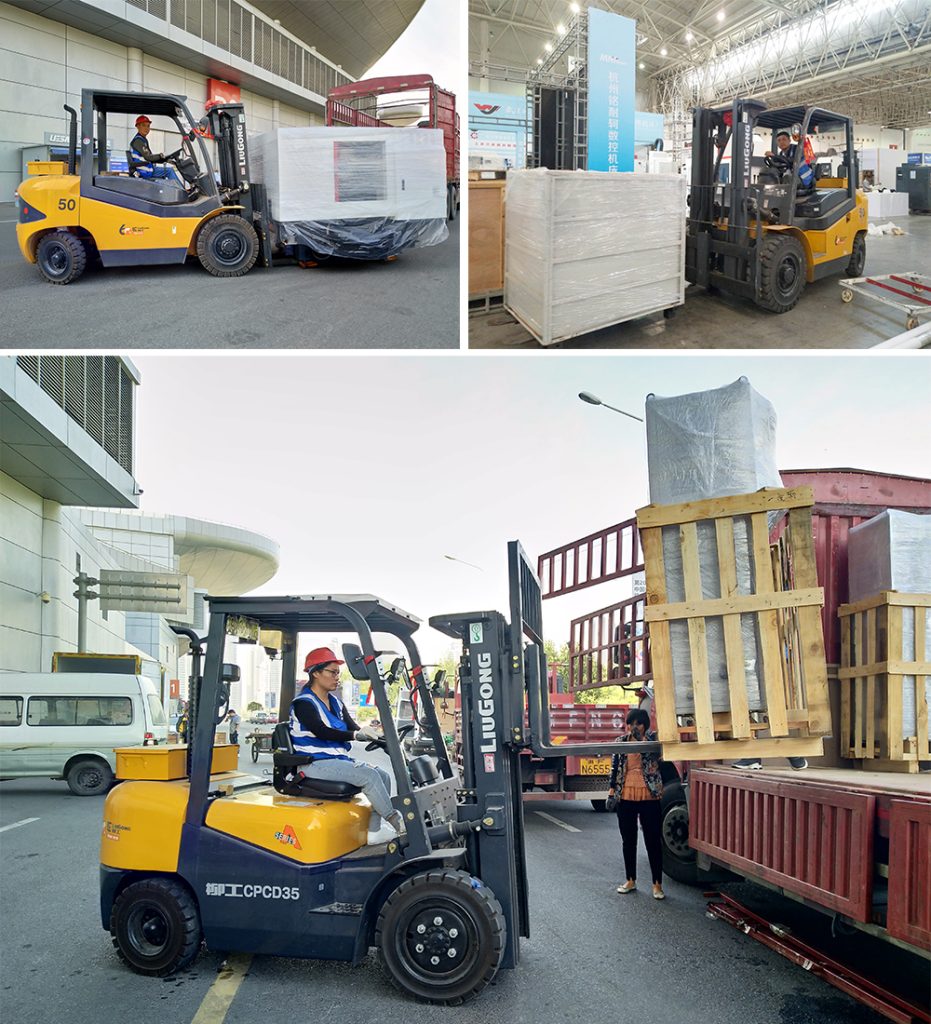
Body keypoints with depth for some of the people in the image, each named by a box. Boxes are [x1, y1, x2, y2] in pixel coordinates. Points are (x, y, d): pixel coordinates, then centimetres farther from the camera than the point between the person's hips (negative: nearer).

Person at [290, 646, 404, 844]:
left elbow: (353, 728, 7)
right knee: (368, 775, -24)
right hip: (316, 764, -8)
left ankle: (374, 830, -8)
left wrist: (383, 738, -11)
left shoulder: (335, 702, 15)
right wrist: (356, 735, -35)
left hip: (340, 759, 8)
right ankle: (395, 821, -14)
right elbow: (321, 732, -25)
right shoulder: (303, 703, -10)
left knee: (383, 776, -7)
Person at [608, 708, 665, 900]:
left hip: (648, 797, -3)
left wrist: (641, 737, -21)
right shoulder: (621, 742, 7)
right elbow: (615, 767, 10)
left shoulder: (653, 739, 0)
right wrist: (612, 791, 3)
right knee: (628, 840, 12)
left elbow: (653, 750, -22)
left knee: (653, 841, 0)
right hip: (625, 797, 3)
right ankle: (631, 880, 24)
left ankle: (657, 884, 8)